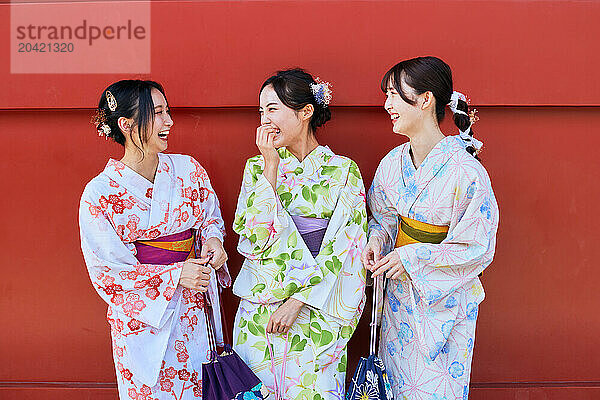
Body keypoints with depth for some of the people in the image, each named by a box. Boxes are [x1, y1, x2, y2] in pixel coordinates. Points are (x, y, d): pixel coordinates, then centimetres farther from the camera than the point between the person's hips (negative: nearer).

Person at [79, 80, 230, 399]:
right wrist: (176, 275, -18)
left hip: (197, 309, 4)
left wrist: (213, 240, -10)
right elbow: (109, 268, -11)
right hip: (143, 317, -4)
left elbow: (211, 215, 13)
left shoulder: (188, 169, -1)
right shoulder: (99, 193, -12)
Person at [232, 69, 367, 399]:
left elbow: (341, 249, -9)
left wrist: (296, 301, -14)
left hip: (316, 306, -2)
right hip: (260, 304, 2)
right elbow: (253, 236, -10)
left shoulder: (343, 171, -4)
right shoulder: (257, 167, 3)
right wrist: (271, 165, -12)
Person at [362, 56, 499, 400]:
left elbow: (477, 249, -17)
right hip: (400, 290, 6)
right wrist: (378, 239, -9)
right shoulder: (394, 162, -3)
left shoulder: (465, 172, -23)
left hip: (445, 297, -6)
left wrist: (412, 257, -20)